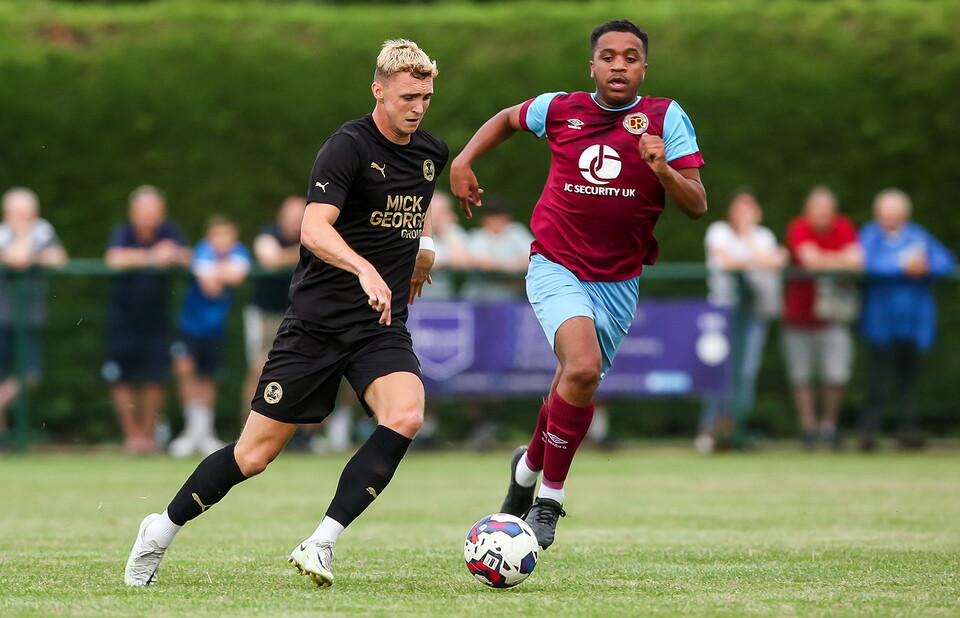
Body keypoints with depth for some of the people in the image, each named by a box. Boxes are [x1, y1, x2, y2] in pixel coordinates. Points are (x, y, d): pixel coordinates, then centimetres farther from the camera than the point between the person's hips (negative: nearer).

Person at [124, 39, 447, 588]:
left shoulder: (431, 152, 8)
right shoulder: (350, 146, -14)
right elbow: (314, 229, -30)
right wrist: (365, 269, -44)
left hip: (383, 326, 5)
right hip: (318, 321, -5)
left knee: (405, 416, -26)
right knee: (256, 454, -1)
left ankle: (321, 544, -22)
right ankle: (162, 532, 23)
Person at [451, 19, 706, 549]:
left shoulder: (665, 118, -5)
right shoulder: (559, 110, -1)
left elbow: (697, 205, -9)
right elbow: (507, 119, 22)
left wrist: (663, 170, -27)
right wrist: (463, 162, 10)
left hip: (618, 282, 2)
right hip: (556, 269, -2)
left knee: (572, 391, 10)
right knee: (583, 367, -26)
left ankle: (529, 465, 43)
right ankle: (549, 497, -12)